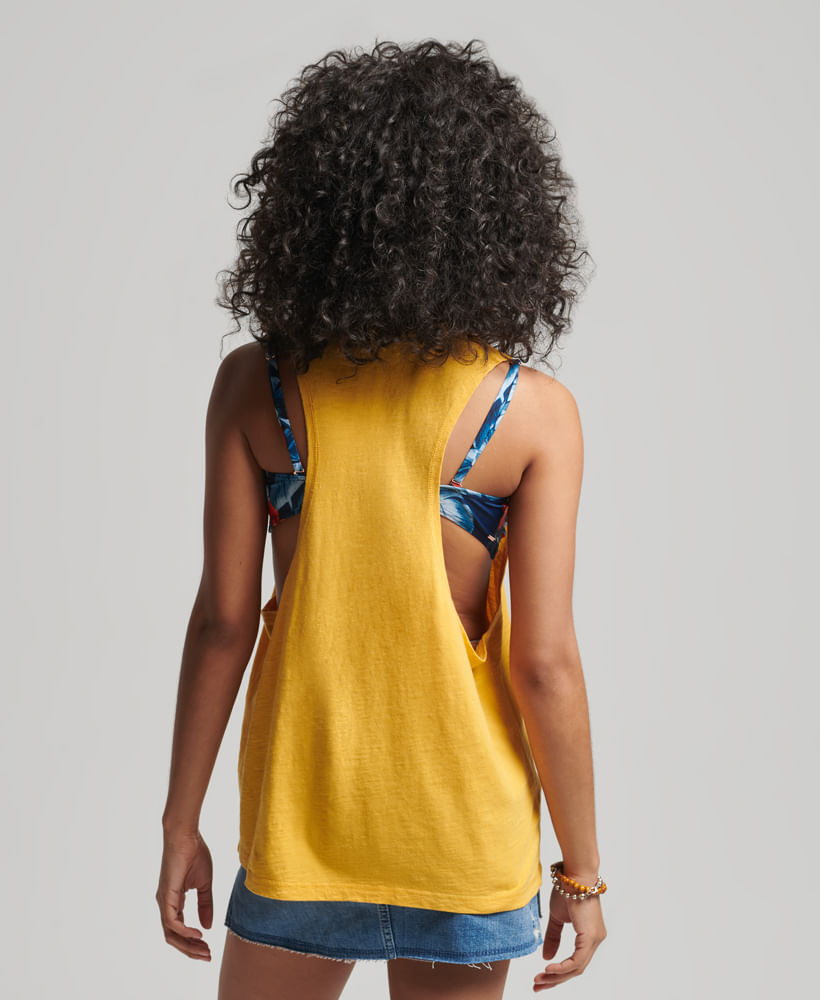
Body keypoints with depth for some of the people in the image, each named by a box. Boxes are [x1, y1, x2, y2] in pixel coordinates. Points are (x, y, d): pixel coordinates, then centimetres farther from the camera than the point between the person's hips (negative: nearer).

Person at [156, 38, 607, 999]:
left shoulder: (253, 387, -9)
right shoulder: (534, 413, -13)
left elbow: (223, 620, -7)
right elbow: (543, 663, -13)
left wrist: (180, 821, 4)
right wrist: (581, 868, -1)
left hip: (300, 794, 1)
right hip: (462, 810, -1)